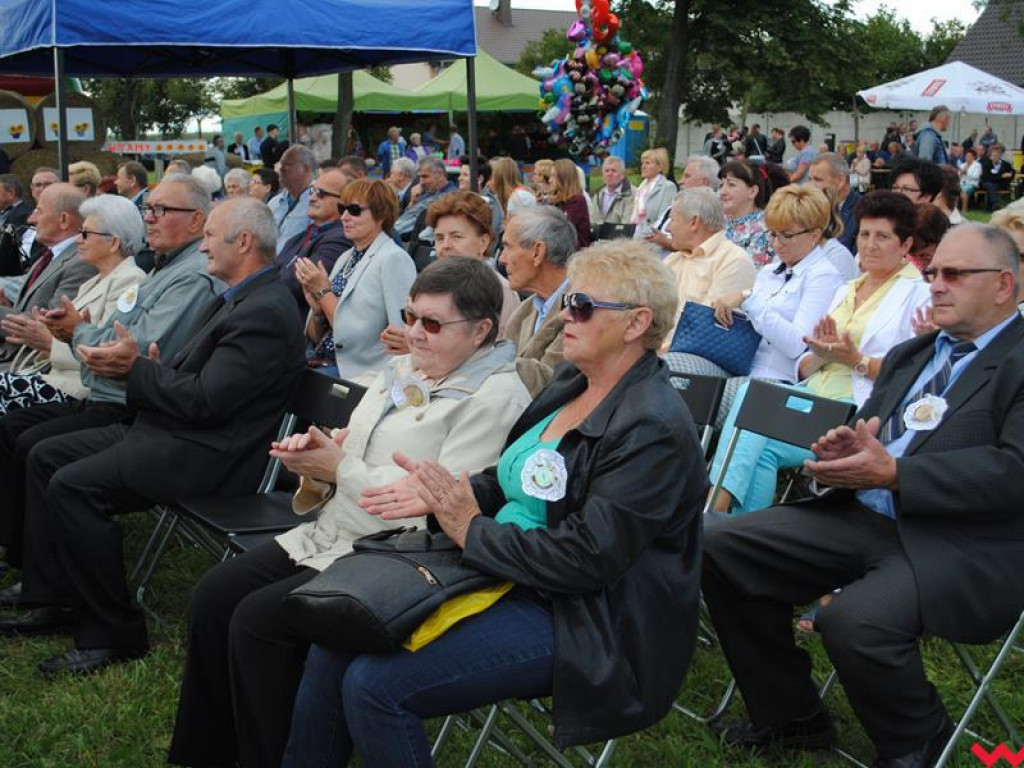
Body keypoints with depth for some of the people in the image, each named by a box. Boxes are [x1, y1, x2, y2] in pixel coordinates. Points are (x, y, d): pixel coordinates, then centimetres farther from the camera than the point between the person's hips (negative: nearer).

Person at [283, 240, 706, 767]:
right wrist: (441, 496, -5)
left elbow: (586, 557, -23)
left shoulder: (654, 429, -19)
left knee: (373, 684, -20)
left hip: (581, 620, -9)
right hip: (506, 578, 9)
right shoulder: (571, 384, 9)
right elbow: (511, 482, 15)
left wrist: (471, 530, -15)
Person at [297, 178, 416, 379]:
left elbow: (357, 337, -16)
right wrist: (317, 309, -5)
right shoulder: (345, 258, 14)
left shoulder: (394, 260, -9)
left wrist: (324, 292, -10)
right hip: (321, 362, 7)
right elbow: (316, 338, 15)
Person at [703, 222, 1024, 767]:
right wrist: (839, 455, -4)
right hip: (863, 516, 8)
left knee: (854, 619, -34)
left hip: (966, 545, -8)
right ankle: (790, 716, 10)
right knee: (718, 543, -6)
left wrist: (894, 473, -21)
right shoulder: (907, 355, 22)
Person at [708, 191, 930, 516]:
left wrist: (856, 360, -13)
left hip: (860, 408, -6)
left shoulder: (919, 294, 5)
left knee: (764, 448, -29)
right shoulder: (845, 291, 25)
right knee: (750, 392, -26)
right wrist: (821, 355, -1)